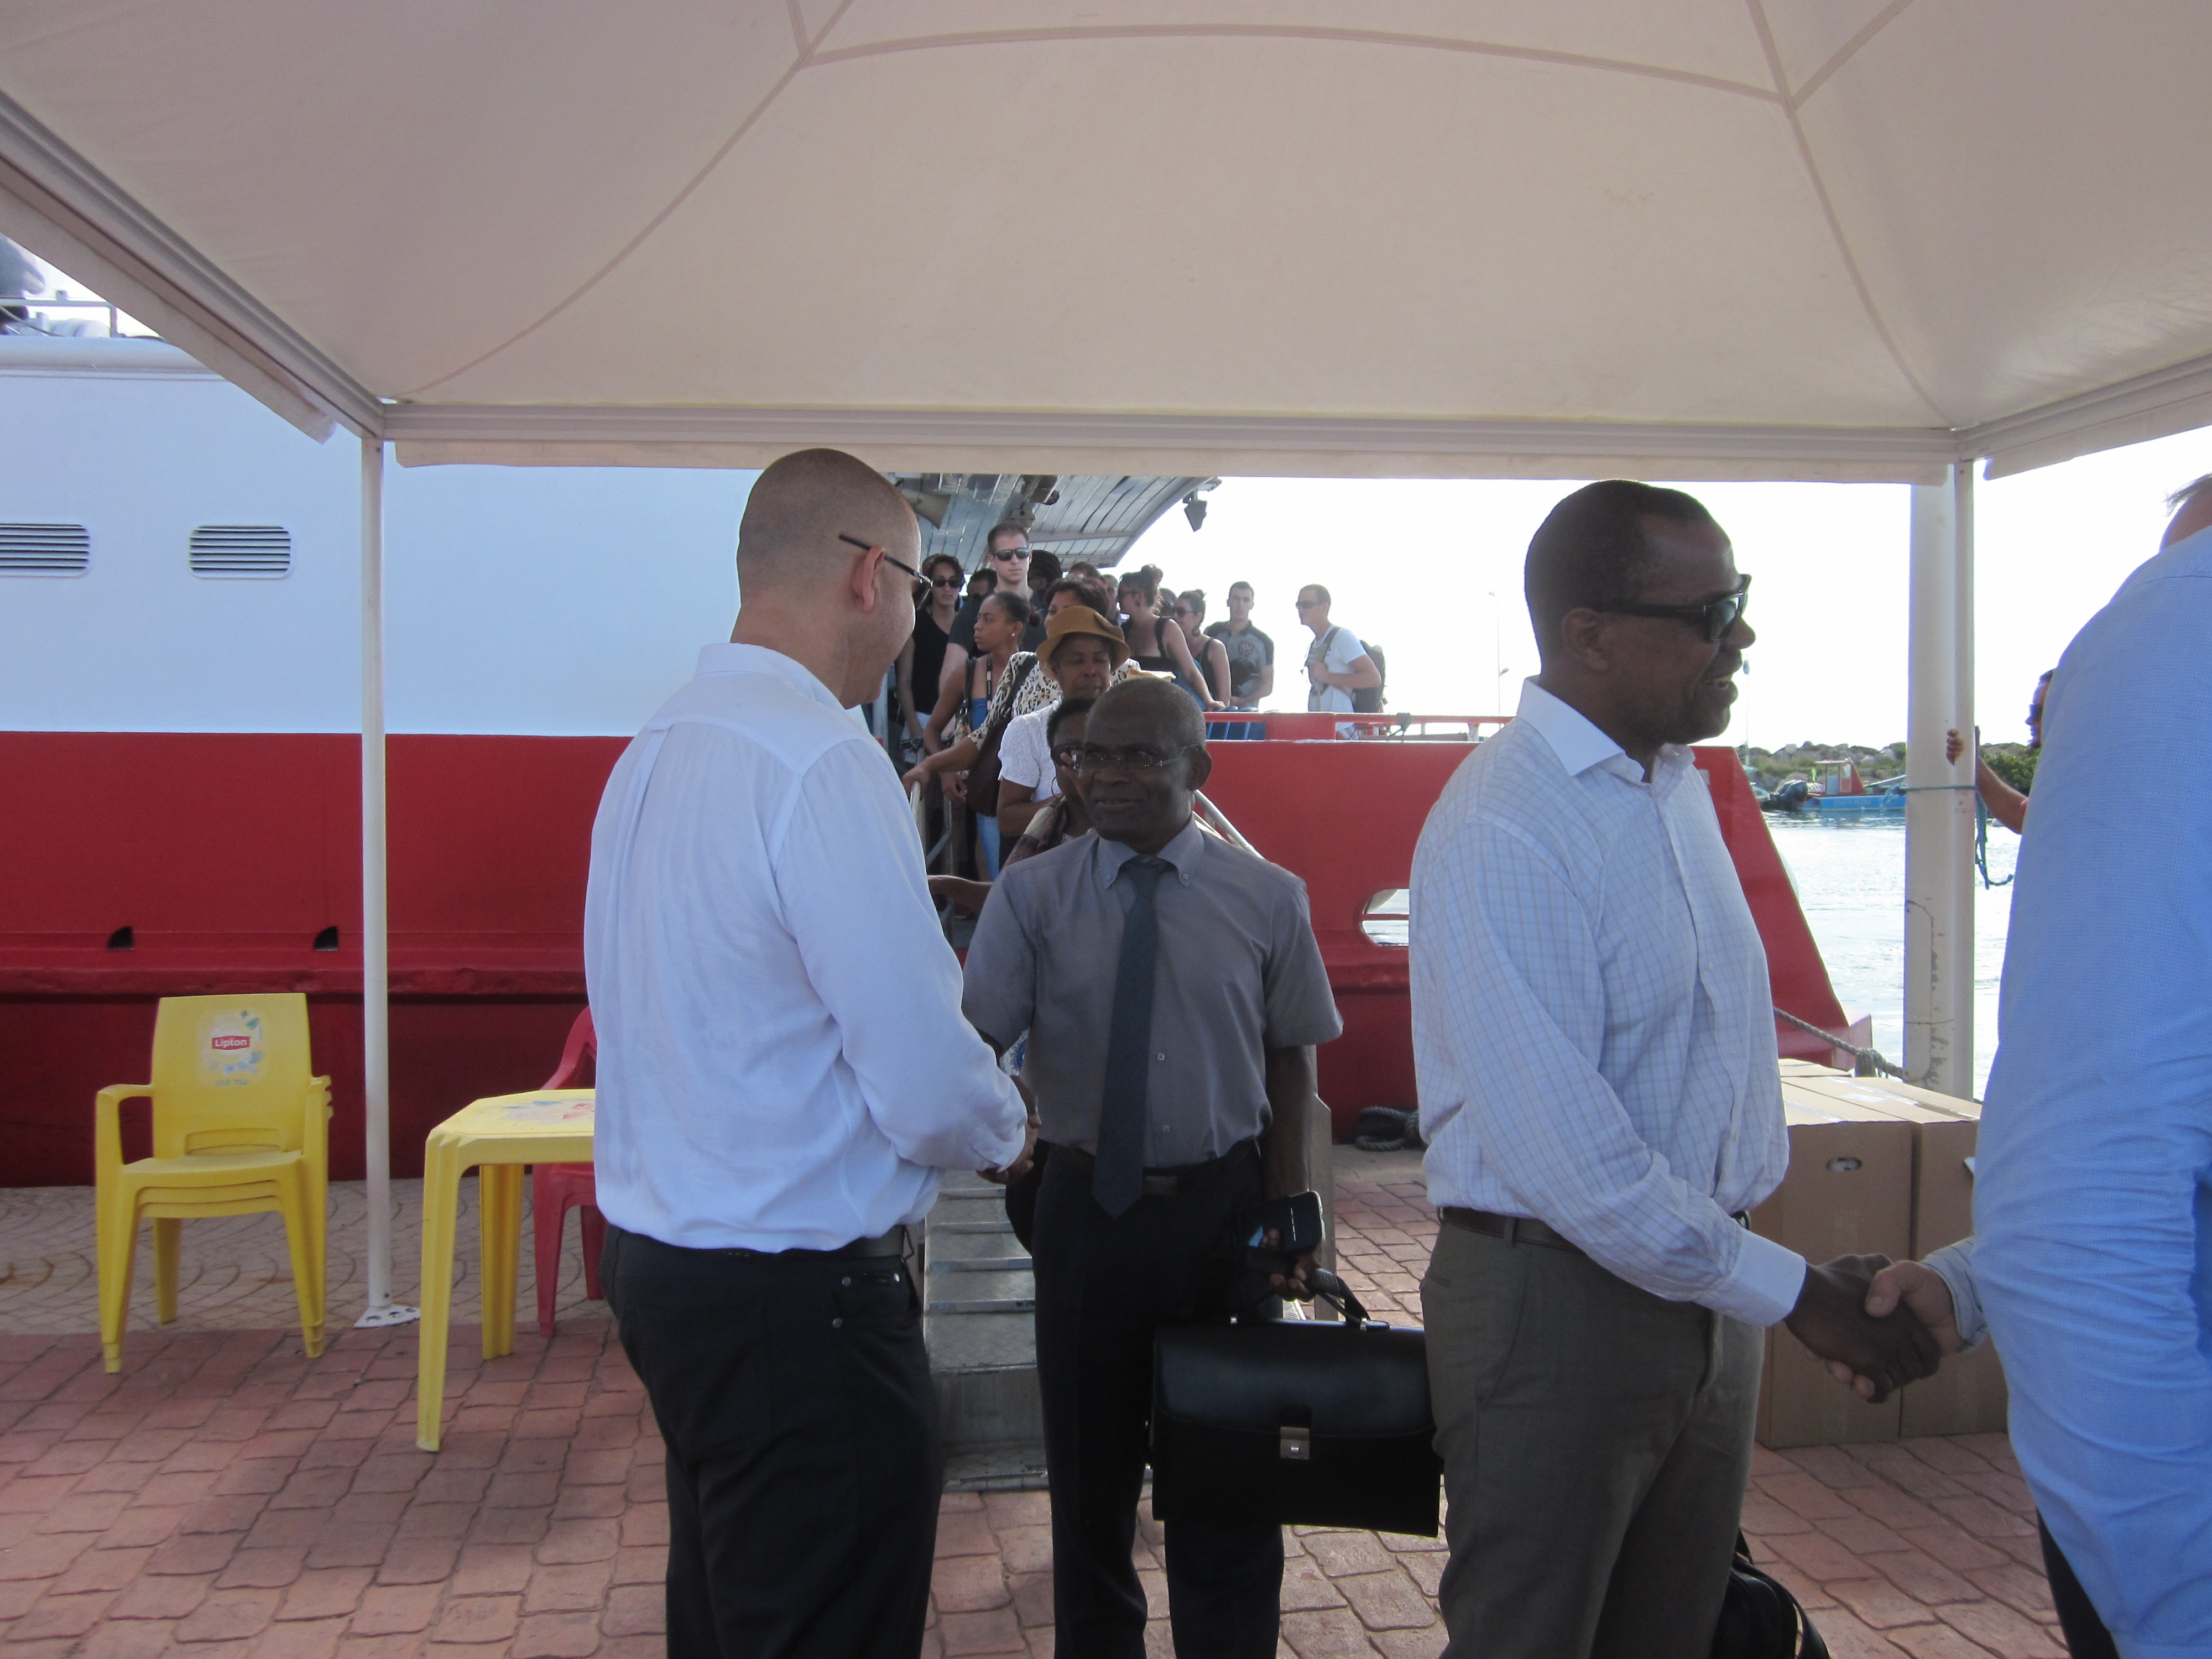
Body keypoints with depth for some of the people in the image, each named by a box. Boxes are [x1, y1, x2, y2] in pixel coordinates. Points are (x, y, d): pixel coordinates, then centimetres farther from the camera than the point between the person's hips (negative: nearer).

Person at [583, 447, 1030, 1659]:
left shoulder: (654, 750, 7)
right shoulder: (823, 763, -21)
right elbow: (928, 1092, -23)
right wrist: (1006, 1130, -1)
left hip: (657, 1251, 9)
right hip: (794, 1300, -9)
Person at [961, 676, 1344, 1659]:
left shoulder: (1266, 898, -3)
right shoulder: (1031, 895, -5)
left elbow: (1290, 1059, 2)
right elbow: (976, 1038, -14)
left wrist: (1285, 1210, -2)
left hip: (1225, 1209, 0)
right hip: (1088, 1209, 0)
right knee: (1090, 1472, 17)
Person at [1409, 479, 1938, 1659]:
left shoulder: (1678, 786, 7)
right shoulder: (1503, 829, -22)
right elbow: (1560, 1151, -25)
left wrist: (1753, 1270, 10)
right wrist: (1789, 1292, -18)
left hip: (1705, 1283, 8)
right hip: (1558, 1292, -8)